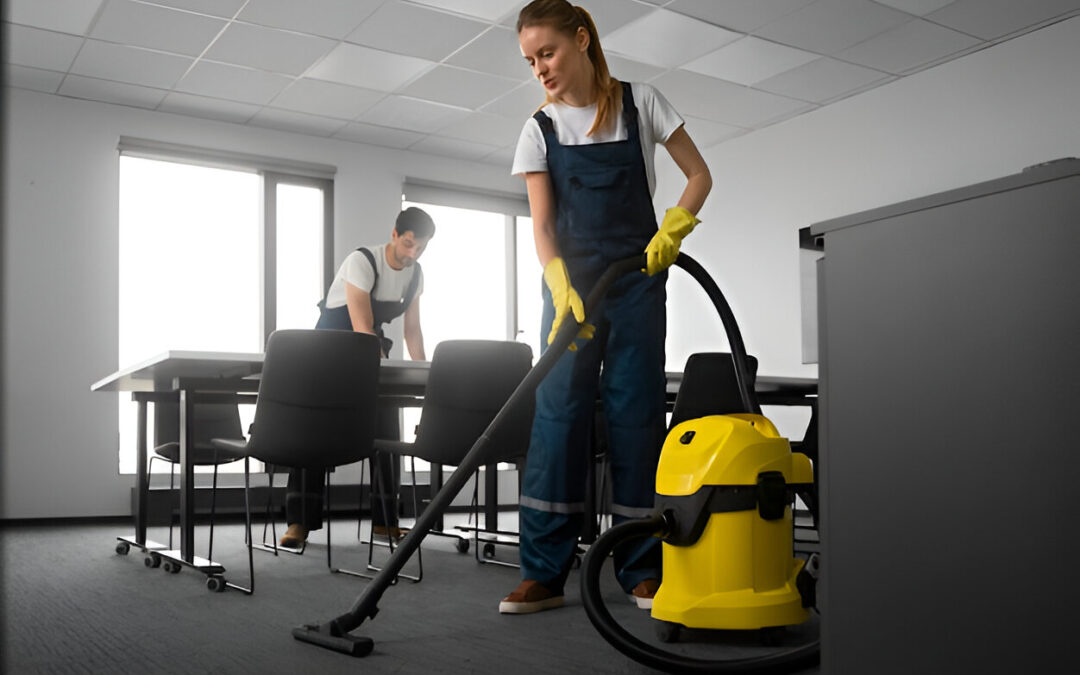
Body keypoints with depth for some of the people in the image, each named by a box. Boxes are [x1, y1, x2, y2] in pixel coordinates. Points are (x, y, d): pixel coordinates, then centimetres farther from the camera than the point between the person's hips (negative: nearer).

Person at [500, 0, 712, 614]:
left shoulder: (639, 103, 2)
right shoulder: (540, 131, 5)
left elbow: (700, 175, 4)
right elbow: (542, 224, -3)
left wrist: (672, 230, -14)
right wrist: (561, 290, -20)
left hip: (637, 281, -1)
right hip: (571, 282, 1)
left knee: (635, 413, -2)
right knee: (558, 413, -4)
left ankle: (642, 569, 8)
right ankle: (544, 574, 0)